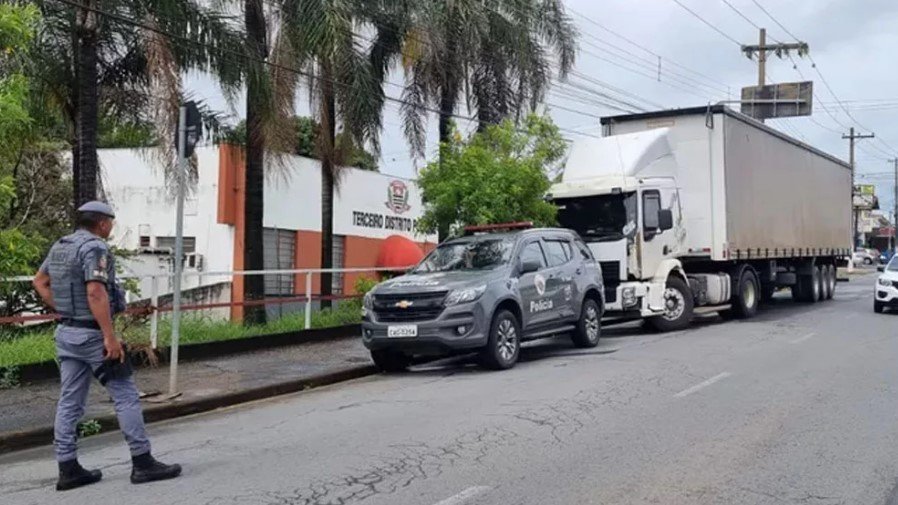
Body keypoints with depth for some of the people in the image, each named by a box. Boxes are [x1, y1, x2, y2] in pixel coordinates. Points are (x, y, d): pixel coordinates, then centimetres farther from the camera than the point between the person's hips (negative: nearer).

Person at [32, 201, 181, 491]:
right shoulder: (94, 247, -15)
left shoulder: (60, 247, 13)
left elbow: (39, 282, 24)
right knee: (126, 397, -1)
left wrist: (62, 311, 20)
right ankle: (143, 463, 3)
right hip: (92, 334, -9)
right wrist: (110, 336, -25)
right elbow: (95, 293, -25)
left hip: (67, 333, 9)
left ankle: (68, 470, 14)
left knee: (70, 402, 10)